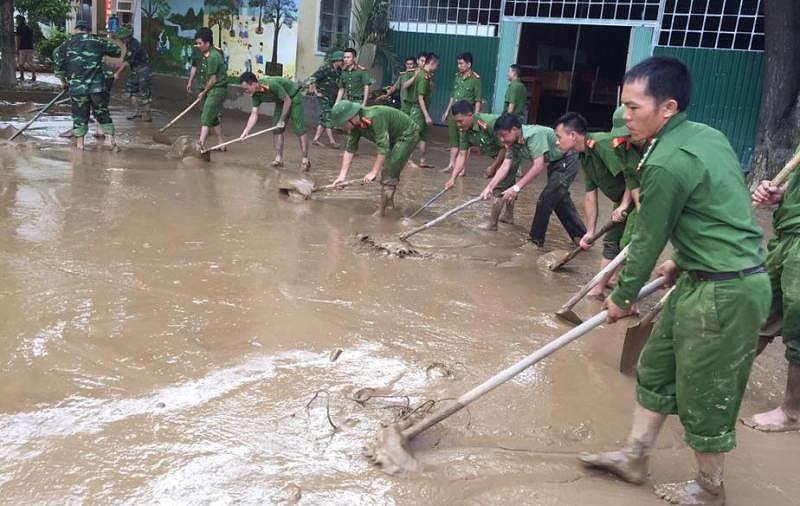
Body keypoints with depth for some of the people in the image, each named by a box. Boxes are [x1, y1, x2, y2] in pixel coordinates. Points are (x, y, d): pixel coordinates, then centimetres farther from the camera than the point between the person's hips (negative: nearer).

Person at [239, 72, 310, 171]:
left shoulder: (271, 85, -36)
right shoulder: (256, 94, -11)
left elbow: (288, 100, -27)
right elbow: (254, 114, -7)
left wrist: (282, 120, -19)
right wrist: (246, 131, -17)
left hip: (294, 98, -8)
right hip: (281, 102, 8)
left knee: (299, 129, -14)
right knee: (276, 129, 2)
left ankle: (305, 161, -10)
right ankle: (279, 159, 9)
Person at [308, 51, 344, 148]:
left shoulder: (339, 71, 8)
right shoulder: (326, 68, -13)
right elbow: (312, 79, -15)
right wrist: (316, 92, -13)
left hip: (333, 98, 7)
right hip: (323, 96, -7)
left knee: (324, 119, 7)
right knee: (327, 117, -10)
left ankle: (315, 139, 11)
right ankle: (332, 140, -10)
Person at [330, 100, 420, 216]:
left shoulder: (374, 116, -34)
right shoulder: (355, 126, -8)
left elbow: (383, 147, -36)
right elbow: (349, 149, -3)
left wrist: (373, 172, -34)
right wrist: (342, 176, -7)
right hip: (394, 137, 9)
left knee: (389, 173, -13)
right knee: (386, 172, 14)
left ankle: (382, 212, -8)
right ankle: (390, 203, 30)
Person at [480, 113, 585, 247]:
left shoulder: (534, 134, -34)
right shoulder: (514, 143, -7)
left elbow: (538, 166, -37)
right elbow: (504, 167, -9)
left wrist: (517, 188, -39)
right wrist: (489, 187, -21)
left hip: (567, 160, -9)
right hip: (554, 162, 9)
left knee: (545, 199, -9)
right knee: (559, 199, 18)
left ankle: (536, 240, 6)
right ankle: (580, 235, 31)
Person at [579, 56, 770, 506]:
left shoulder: (666, 163, -22)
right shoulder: (709, 135, 6)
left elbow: (648, 240, -12)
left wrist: (622, 297, 2)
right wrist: (682, 263, 23)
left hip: (722, 292, -10)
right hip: (714, 276, 10)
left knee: (703, 392, 7)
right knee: (657, 367, 18)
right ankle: (635, 457, 31)